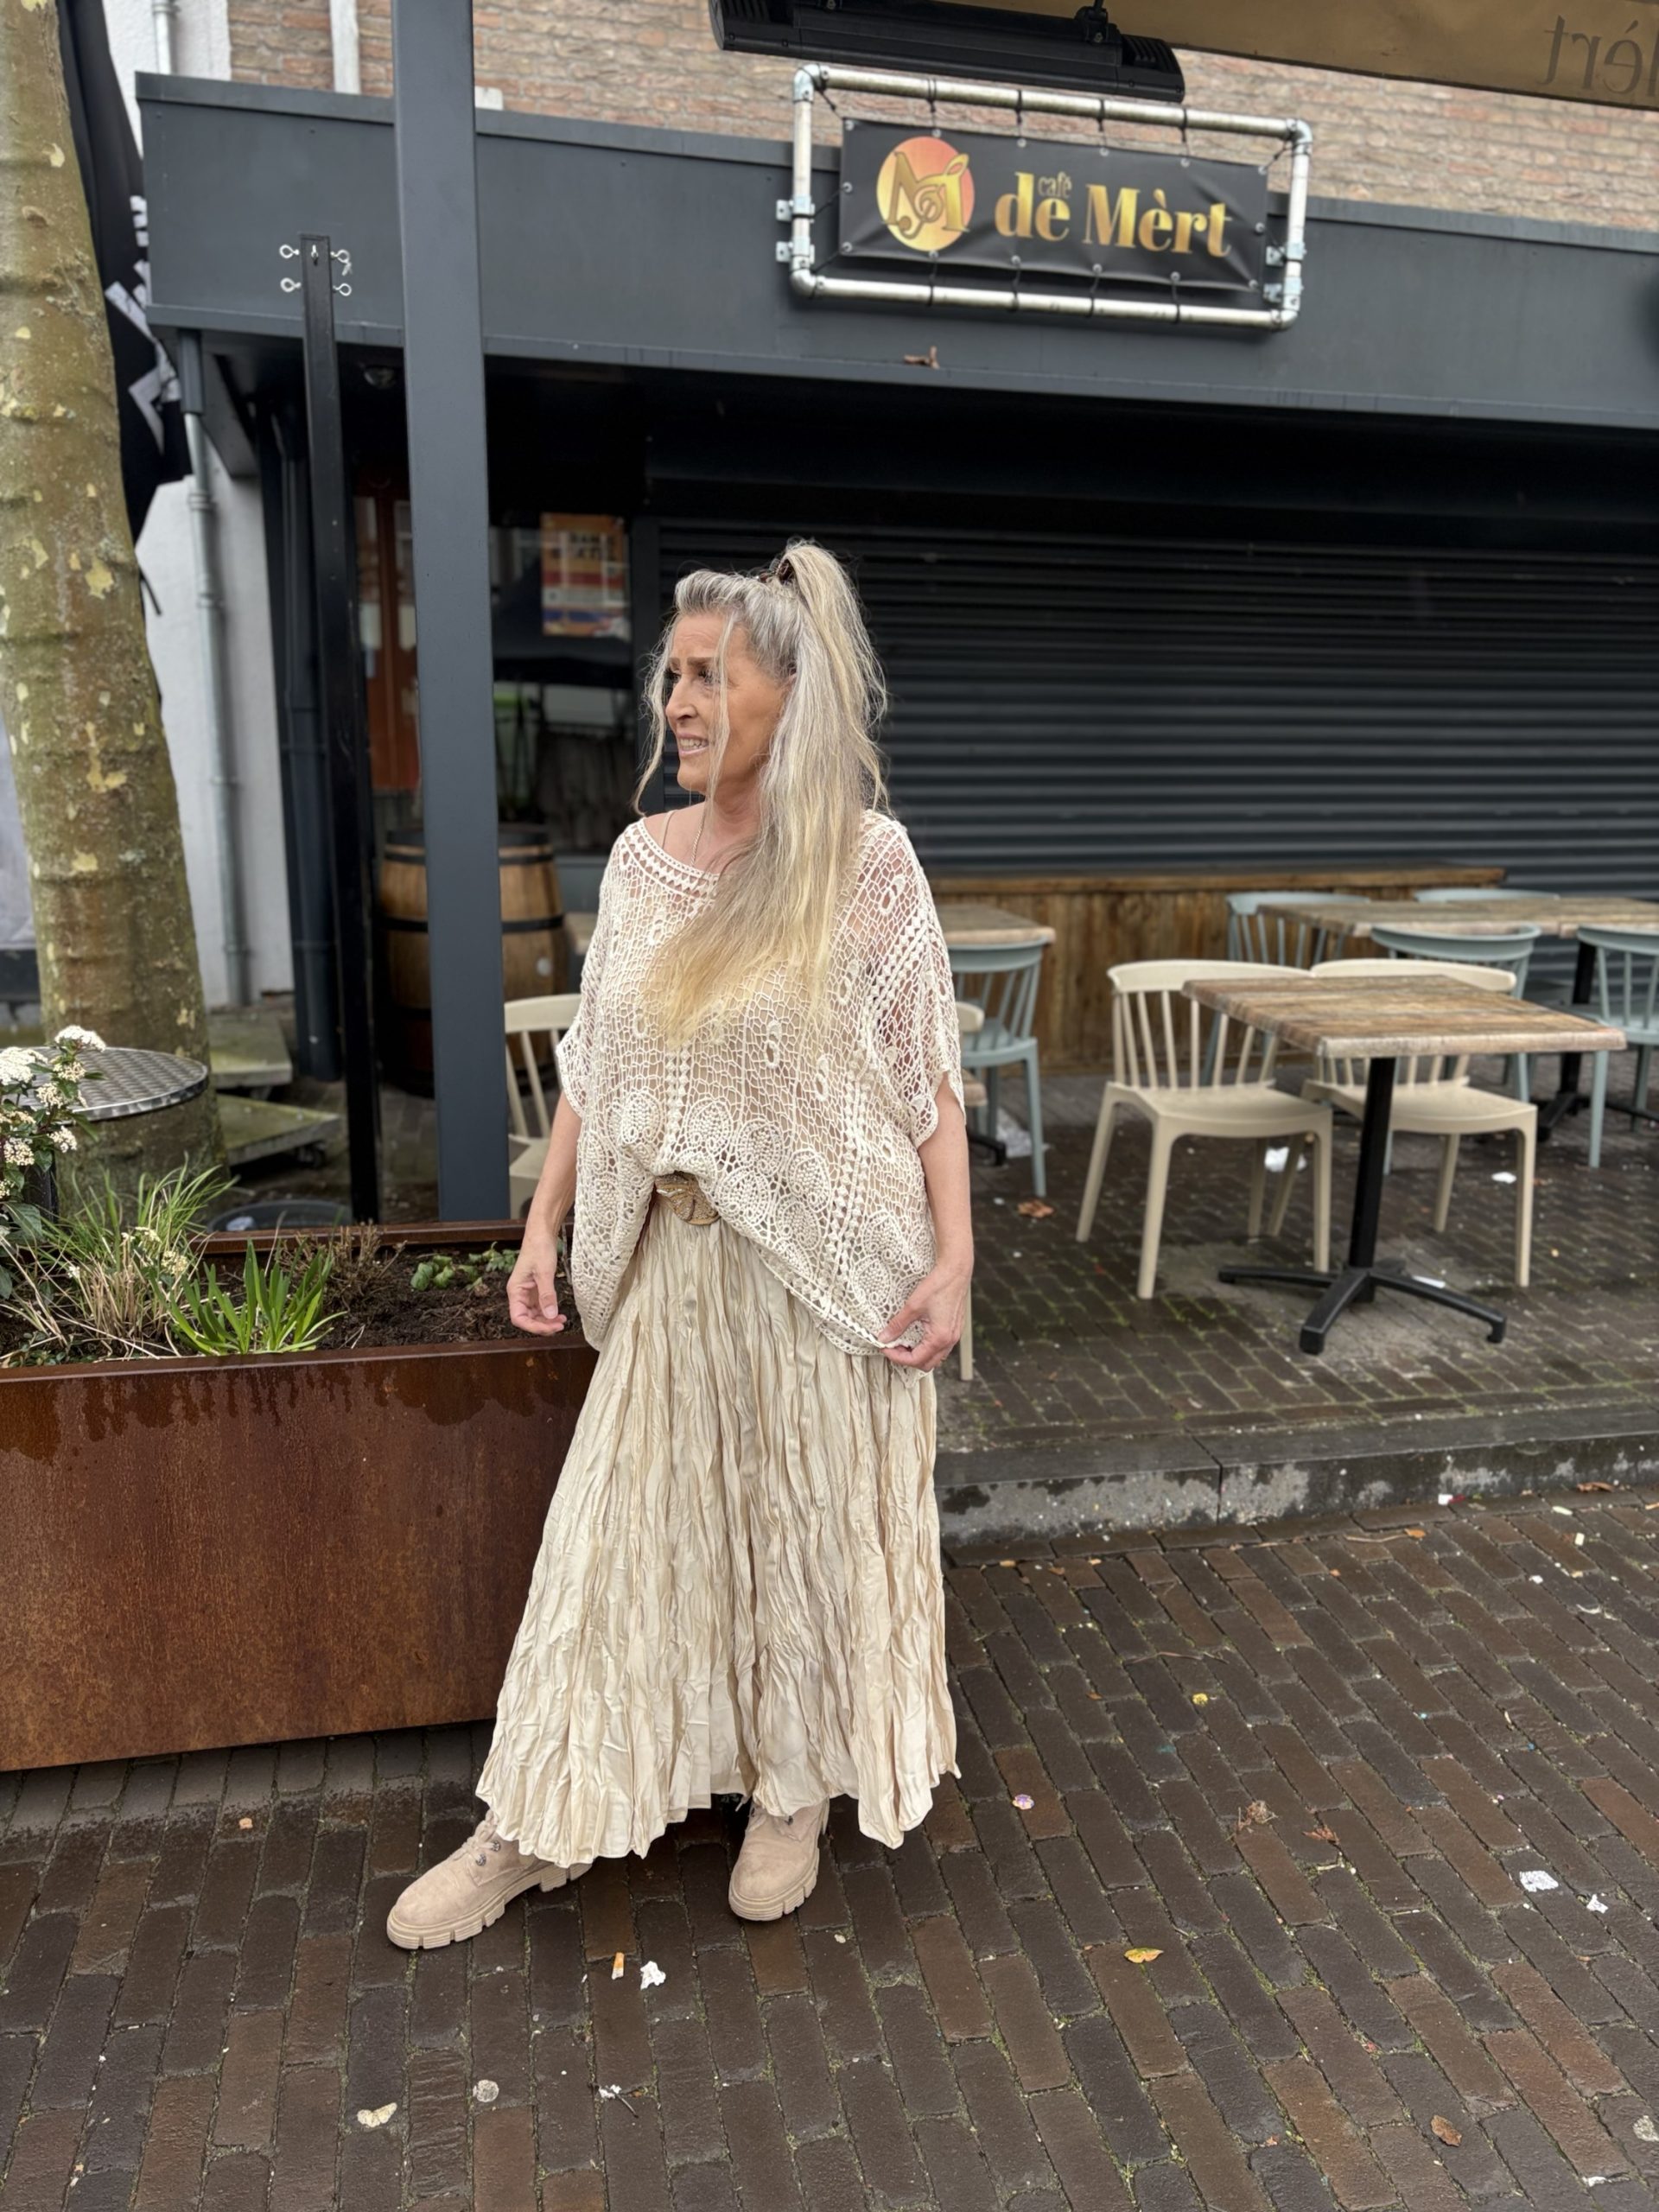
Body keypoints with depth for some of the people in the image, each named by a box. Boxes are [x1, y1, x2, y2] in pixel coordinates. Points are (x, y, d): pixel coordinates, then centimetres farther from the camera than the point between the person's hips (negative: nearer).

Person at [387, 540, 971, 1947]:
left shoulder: (867, 858, -10)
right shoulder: (642, 860, 3)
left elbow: (930, 1076, -9)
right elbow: (595, 1066, 9)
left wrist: (953, 1257, -14)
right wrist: (544, 1226, 6)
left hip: (825, 1264, -3)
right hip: (673, 1262, 4)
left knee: (815, 1527, 12)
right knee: (625, 1529, 11)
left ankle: (794, 1794, 37)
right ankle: (536, 1828, 28)